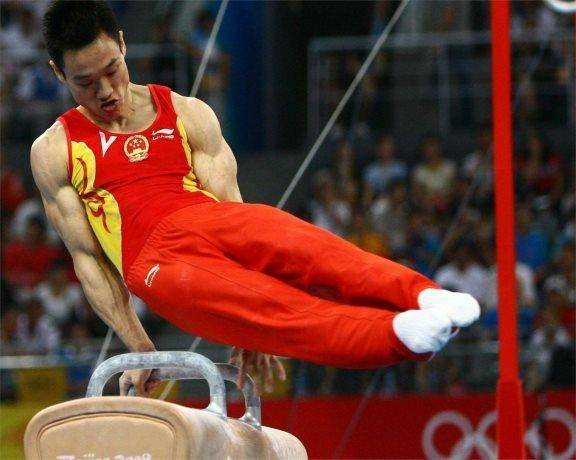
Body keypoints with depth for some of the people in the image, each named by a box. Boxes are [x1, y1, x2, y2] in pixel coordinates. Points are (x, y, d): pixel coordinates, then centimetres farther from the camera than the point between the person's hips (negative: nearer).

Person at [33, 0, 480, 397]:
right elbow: (87, 258, 10)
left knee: (308, 247, -31)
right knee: (285, 307, -32)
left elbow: (228, 203, 11)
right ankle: (398, 334, -55)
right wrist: (140, 349, 2)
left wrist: (251, 333, 2)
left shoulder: (188, 115, 18)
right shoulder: (53, 152, 14)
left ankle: (421, 294, -53)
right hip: (158, 260, -4)